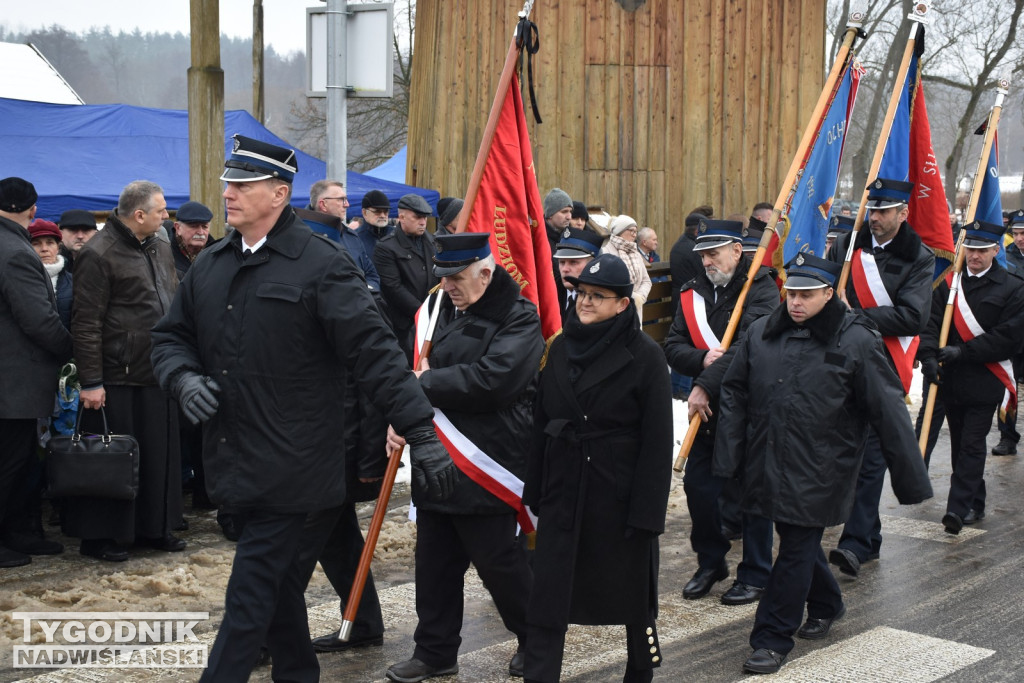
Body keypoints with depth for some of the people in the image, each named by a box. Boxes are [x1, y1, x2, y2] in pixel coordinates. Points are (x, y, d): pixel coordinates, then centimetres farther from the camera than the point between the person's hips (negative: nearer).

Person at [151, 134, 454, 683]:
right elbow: (171, 336, 18)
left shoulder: (321, 264, -12)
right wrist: (184, 377, -4)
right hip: (238, 466, 7)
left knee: (249, 601, -4)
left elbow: (375, 353, -15)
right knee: (279, 590, 20)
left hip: (291, 468, -7)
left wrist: (421, 431, -19)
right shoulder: (211, 265, 10)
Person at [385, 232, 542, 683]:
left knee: (499, 561, 4)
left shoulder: (518, 320, -12)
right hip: (436, 459, 7)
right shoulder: (438, 307, 9)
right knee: (434, 562, 12)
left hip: (484, 467, -7)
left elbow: (490, 380, -25)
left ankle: (536, 639, 27)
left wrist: (426, 383, -15)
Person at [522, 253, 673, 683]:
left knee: (632, 593, 12)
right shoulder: (561, 348, 5)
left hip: (620, 496, -4)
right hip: (563, 491, 4)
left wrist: (647, 512, -15)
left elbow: (657, 441, -11)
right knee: (545, 599, 2)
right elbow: (541, 422, 9)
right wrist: (535, 491, 6)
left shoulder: (645, 355, -10)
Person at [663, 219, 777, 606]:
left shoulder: (761, 290, -12)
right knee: (698, 484, 6)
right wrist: (704, 359, -18)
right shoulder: (693, 293, 8)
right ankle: (711, 563, 26)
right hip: (708, 408, 6)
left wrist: (705, 386, -26)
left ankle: (755, 574, 16)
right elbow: (673, 347, 3)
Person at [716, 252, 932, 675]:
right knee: (799, 540, 19)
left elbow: (890, 414, -6)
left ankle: (772, 639, 9)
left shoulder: (856, 342, -9)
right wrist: (727, 457, 4)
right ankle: (825, 605, 44)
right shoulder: (761, 334, 3)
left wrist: (912, 480, -5)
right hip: (768, 463, 5)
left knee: (797, 549, -2)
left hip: (819, 471, -5)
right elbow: (734, 394, 10)